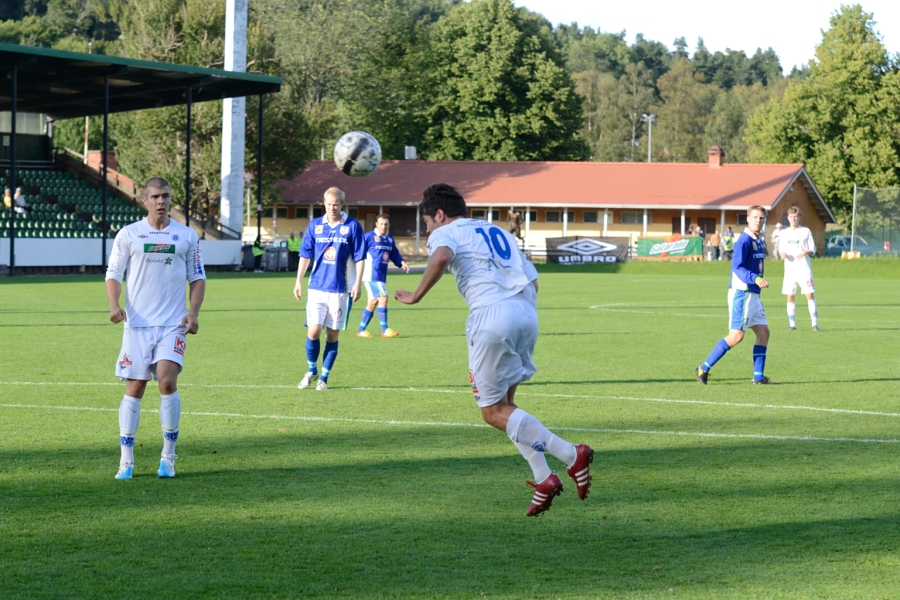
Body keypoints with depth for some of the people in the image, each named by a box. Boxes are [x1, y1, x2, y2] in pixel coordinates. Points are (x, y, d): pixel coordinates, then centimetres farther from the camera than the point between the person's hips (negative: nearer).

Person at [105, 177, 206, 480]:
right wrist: (114, 305, -13)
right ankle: (126, 460, 7)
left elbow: (197, 277, 11)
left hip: (174, 324, 0)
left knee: (167, 380, -16)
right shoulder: (128, 234, 4)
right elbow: (113, 273, 5)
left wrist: (193, 312, -4)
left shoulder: (187, 236, 7)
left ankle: (168, 456, -3)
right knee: (134, 387, 0)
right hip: (137, 324, 0)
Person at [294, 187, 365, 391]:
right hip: (317, 288, 1)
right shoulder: (314, 225, 6)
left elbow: (359, 258, 1)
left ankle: (324, 377, 12)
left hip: (340, 289, -1)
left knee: (332, 335, 3)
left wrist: (357, 283, -7)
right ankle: (311, 370, 15)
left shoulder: (352, 226, -1)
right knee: (313, 331, -7)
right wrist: (298, 281, 4)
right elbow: (305, 255, 9)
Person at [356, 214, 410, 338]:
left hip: (381, 276, 8)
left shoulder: (390, 239, 12)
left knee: (373, 302, 12)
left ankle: (361, 330, 20)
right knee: (383, 298, -12)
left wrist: (402, 262, 1)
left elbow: (394, 255, 19)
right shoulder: (369, 237, -10)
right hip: (372, 275, -8)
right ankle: (385, 330, -7)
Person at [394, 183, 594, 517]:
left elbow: (441, 256, -15)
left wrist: (415, 296, -7)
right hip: (527, 313, 7)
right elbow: (532, 281, 24)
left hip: (492, 315, -7)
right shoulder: (499, 233, 30)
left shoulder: (446, 233, 10)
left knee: (493, 412, 1)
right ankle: (543, 480, 3)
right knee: (503, 405, 16)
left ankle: (571, 456, -9)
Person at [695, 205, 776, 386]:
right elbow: (737, 267, -24)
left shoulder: (759, 241, 13)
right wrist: (755, 279, -34)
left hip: (753, 294, 9)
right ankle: (703, 369, -5)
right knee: (736, 336, -12)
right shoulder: (744, 240, -15)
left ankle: (758, 376, 11)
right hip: (741, 293, -9)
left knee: (763, 332, 7)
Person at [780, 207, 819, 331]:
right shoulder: (784, 234, 12)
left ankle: (815, 323, -8)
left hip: (804, 268, -2)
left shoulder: (806, 231, 5)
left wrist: (806, 252, -16)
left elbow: (813, 249, 5)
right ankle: (792, 324, 7)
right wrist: (782, 254, -7)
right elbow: (781, 250, 16)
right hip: (789, 269, 2)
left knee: (810, 294, -9)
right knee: (790, 296, 1)